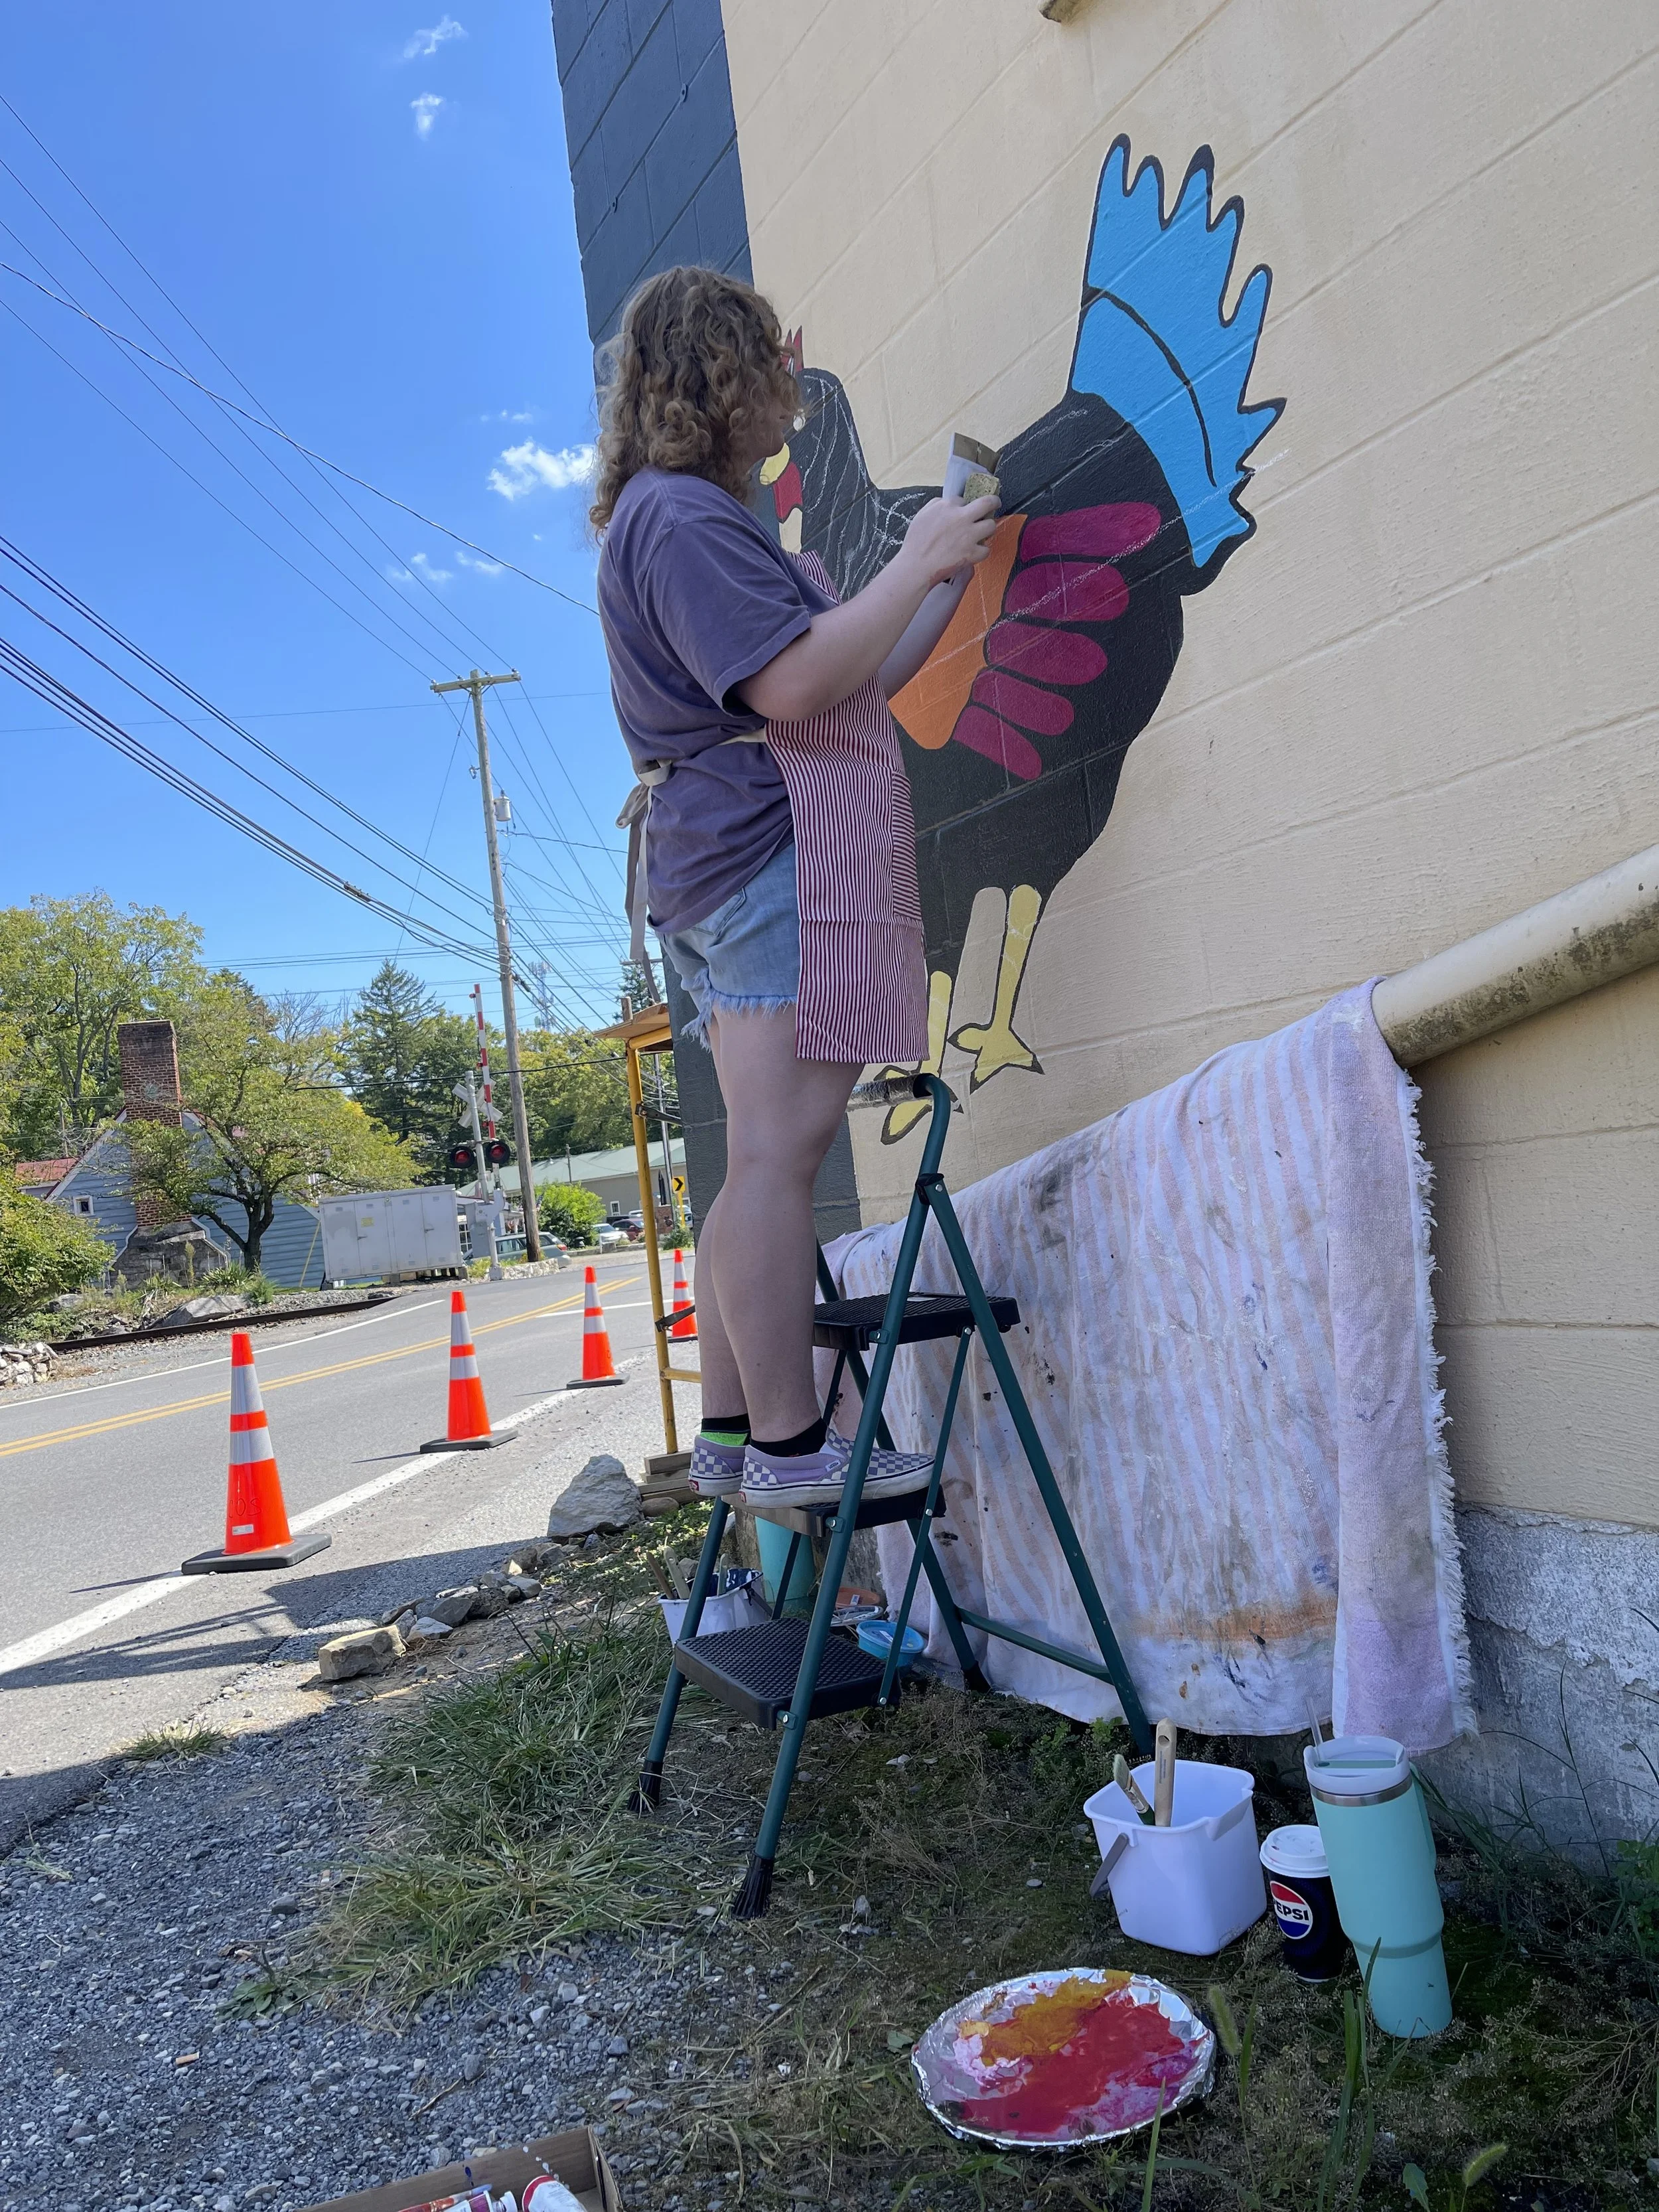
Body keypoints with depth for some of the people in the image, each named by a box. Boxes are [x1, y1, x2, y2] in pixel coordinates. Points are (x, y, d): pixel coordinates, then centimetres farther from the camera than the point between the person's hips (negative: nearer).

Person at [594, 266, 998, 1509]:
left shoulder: (691, 518, 28)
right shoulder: (683, 516, -6)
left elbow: (864, 683, 27)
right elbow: (799, 682, -18)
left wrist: (950, 574, 24)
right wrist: (917, 563, -7)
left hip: (732, 861, 11)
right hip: (773, 851, -11)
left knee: (765, 1160, 8)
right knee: (780, 1149, -13)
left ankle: (732, 1433, 13)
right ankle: (786, 1443, -9)